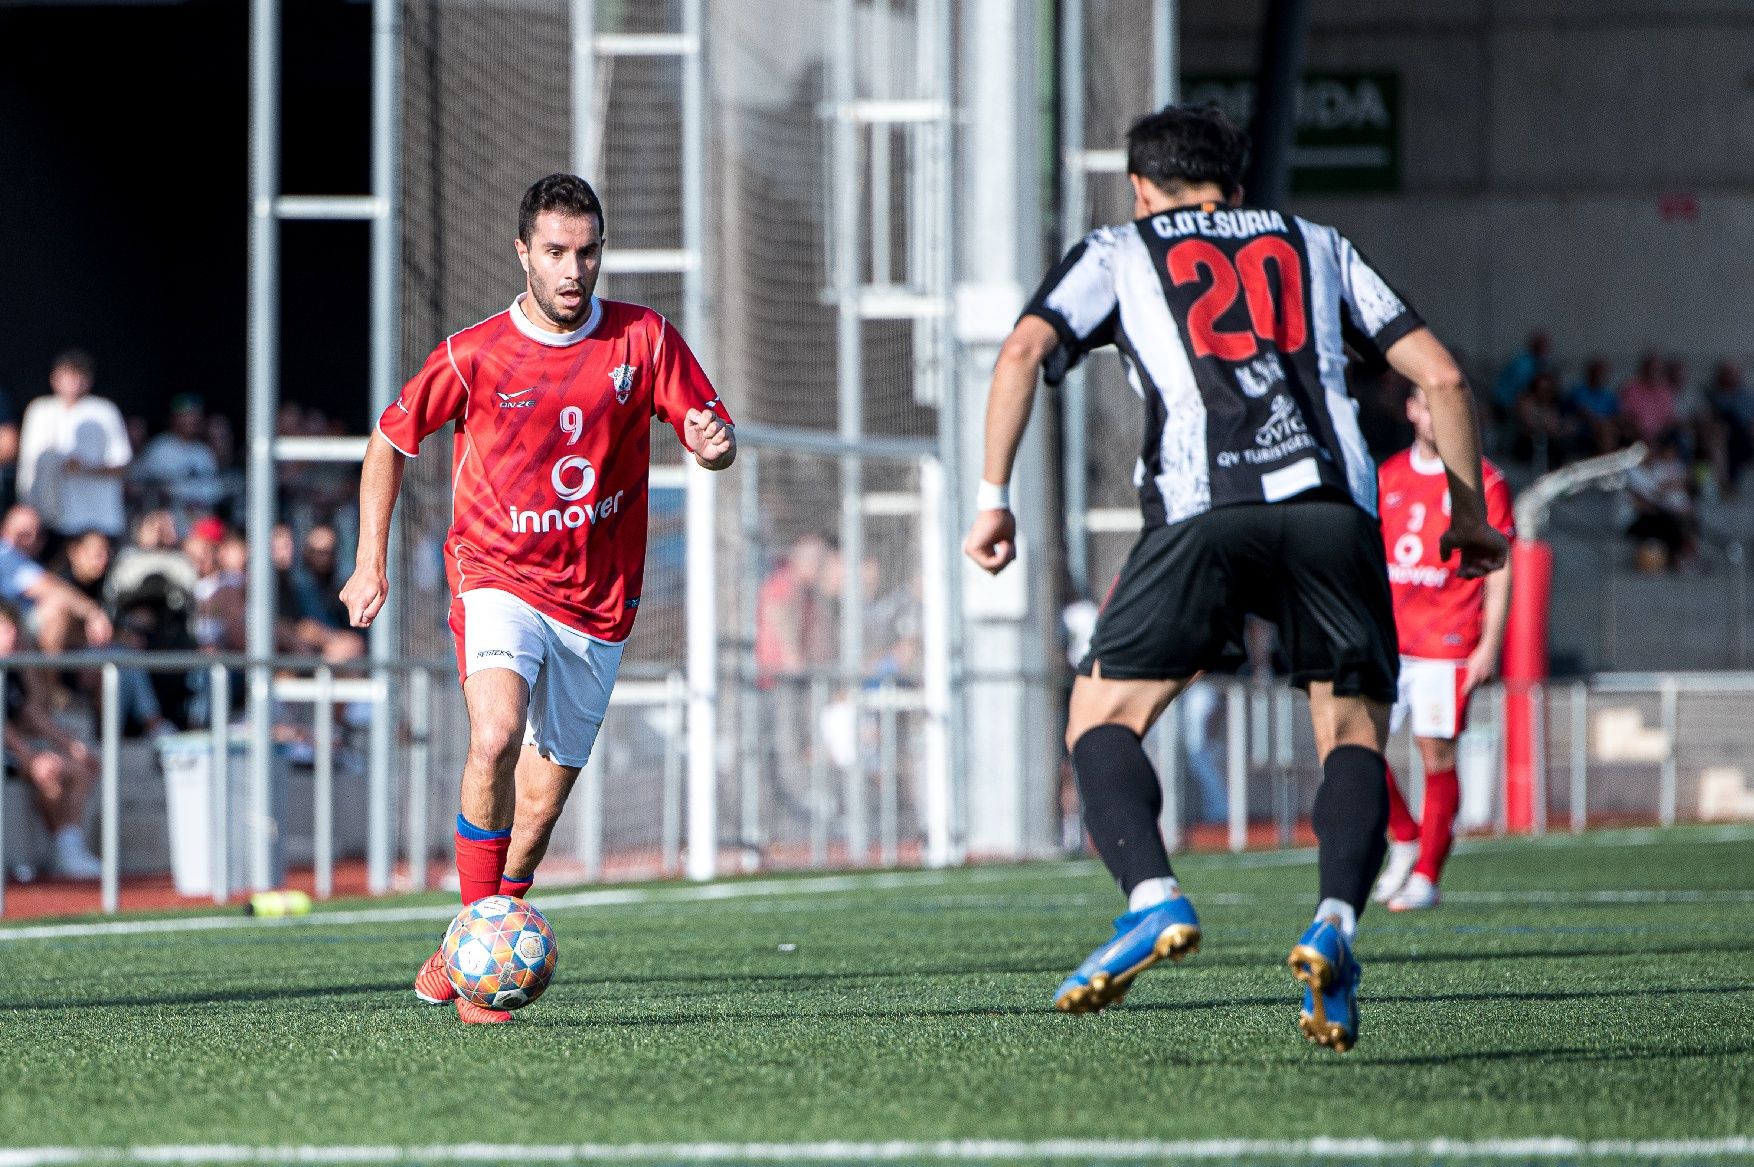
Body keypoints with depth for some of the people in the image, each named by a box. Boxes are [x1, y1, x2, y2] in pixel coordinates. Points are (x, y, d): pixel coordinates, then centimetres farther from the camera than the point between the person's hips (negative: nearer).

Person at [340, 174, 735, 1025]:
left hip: (597, 603, 3)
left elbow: (714, 438, 2)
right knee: (496, 735, -29)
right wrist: (370, 562, 3)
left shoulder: (644, 340, -2)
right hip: (499, 578, -3)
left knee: (540, 799, 7)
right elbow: (389, 442, 8)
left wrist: (714, 442, -23)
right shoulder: (475, 355, -6)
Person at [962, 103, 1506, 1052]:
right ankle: (1335, 922, -13)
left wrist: (992, 499, 6)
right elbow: (1440, 376, 23)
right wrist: (1468, 517, 32)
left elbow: (1025, 349, 4)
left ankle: (1151, 897, -17)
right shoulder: (1316, 246, 29)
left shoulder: (1115, 253, 23)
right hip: (1332, 504, 2)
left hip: (1202, 512, -2)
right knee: (1354, 736, 13)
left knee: (1102, 718, 8)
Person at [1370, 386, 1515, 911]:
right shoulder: (1386, 477, 13)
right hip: (1386, 640, 4)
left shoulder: (1482, 482, 1)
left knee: (1438, 754, -5)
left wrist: (1489, 645, -8)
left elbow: (1498, 571, 0)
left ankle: (1426, 876, 1)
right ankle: (1404, 840, 14)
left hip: (1447, 642, -4)